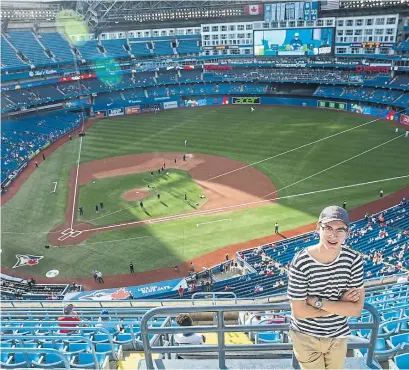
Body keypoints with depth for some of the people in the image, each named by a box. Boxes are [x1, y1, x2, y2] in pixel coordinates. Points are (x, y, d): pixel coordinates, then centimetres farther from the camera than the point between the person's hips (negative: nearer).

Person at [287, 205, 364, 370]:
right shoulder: (301, 262, -26)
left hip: (338, 336, 4)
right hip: (306, 337, -3)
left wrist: (317, 302, -24)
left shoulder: (354, 260, -15)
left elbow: (357, 309, -16)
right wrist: (339, 304, -19)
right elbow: (298, 311, -22)